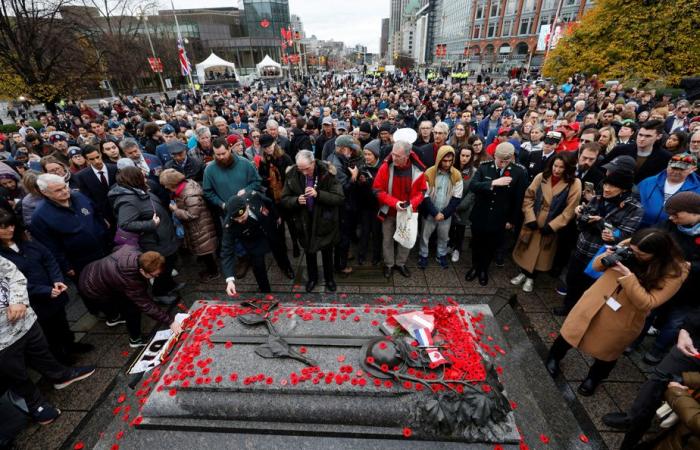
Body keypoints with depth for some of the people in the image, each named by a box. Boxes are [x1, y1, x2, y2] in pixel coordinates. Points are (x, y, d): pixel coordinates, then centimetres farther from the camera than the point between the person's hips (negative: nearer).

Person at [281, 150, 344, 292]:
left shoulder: (327, 173, -19)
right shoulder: (292, 175, -11)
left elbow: (340, 198, -22)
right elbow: (284, 200, -4)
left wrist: (318, 194, -34)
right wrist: (296, 200, -26)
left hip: (324, 221, -2)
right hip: (304, 222, 2)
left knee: (327, 252, 16)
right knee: (309, 251, 21)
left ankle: (329, 278, 43)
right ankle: (312, 278, 46)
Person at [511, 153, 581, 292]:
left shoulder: (574, 184, -11)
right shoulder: (541, 177, -6)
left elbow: (569, 210, -11)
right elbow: (528, 197, -3)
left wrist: (552, 226, -15)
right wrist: (530, 218, -12)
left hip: (550, 227, -1)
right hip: (532, 223, 2)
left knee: (540, 254, 12)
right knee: (526, 250, 13)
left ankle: (531, 278, 32)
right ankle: (523, 273, 35)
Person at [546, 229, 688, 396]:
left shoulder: (675, 272, -21)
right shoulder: (629, 248, -12)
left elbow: (647, 303, -24)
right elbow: (597, 267, 0)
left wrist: (628, 277, -34)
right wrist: (606, 258, -21)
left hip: (622, 320, -2)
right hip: (593, 304, 3)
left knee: (605, 352, 22)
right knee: (571, 333, 19)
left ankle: (594, 377, 53)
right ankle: (554, 357, 48)